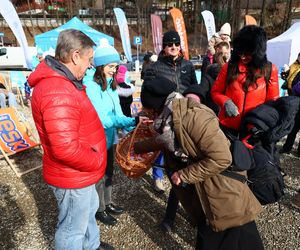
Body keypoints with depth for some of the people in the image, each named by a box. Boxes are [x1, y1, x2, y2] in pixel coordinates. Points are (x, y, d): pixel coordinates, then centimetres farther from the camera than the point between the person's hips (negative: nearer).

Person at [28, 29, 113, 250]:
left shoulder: (60, 81, 6)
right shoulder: (58, 92, -31)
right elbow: (65, 148, -35)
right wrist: (97, 162, -18)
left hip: (79, 173, 11)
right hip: (72, 177, -11)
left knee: (89, 209, 31)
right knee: (72, 229, 13)